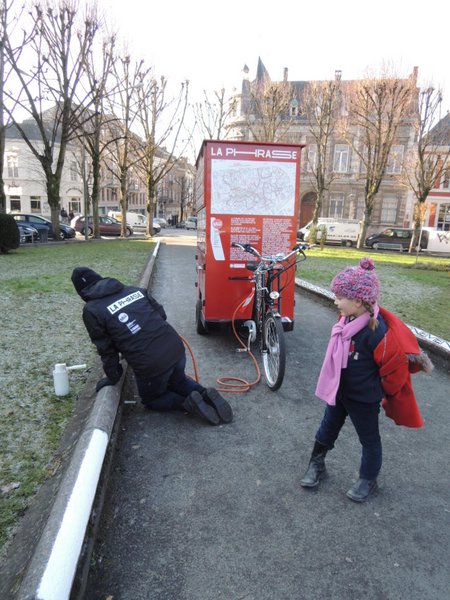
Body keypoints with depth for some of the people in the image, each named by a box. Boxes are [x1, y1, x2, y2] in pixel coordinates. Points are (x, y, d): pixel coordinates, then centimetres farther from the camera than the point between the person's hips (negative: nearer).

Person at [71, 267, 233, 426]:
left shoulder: (92, 310, -2)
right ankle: (205, 394, 9)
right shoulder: (134, 289, 12)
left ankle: (188, 403, 1)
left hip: (150, 364, -5)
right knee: (178, 381, 35)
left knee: (151, 399, 26)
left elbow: (106, 349, 1)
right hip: (176, 348, 5)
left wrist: (112, 377, 15)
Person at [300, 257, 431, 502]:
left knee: (369, 439, 17)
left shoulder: (378, 331, -31)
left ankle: (368, 481, 39)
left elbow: (395, 367, -19)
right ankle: (316, 464, 42)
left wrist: (384, 394, -3)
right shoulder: (347, 319, -9)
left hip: (363, 398, -7)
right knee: (328, 427, 22)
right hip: (338, 391, 7)